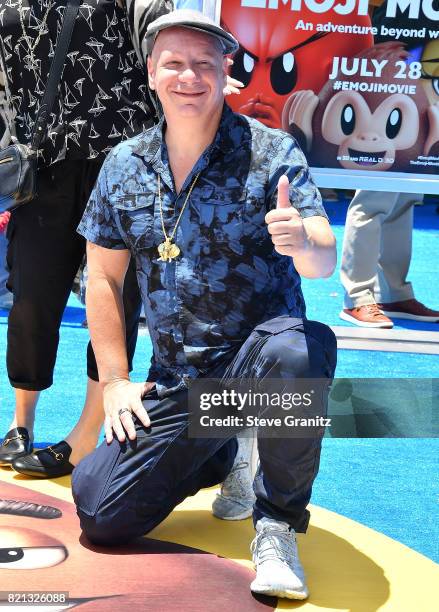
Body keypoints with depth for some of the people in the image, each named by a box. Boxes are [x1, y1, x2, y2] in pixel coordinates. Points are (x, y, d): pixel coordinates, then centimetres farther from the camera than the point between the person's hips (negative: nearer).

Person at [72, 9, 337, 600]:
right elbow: (104, 276, 10)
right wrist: (114, 381, 4)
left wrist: (302, 243, -41)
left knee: (298, 351, -39)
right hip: (176, 384, 4)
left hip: (257, 354, -3)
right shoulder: (124, 166, 4)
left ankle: (278, 523, -14)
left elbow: (325, 261, -16)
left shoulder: (270, 151, -8)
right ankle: (221, 455, 25)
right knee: (99, 514, -5)